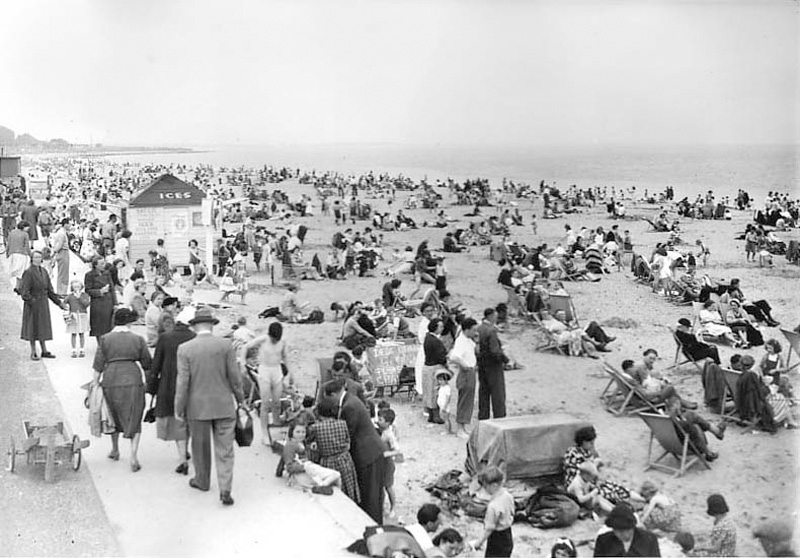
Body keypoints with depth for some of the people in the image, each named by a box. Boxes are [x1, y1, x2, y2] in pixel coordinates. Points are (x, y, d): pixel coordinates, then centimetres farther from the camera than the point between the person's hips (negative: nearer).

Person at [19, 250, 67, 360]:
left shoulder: (44, 271, 8)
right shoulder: (28, 272, -13)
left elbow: (49, 289, 12)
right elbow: (24, 290, -18)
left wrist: (59, 302, 9)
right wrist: (31, 300, -27)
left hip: (43, 303, 6)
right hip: (33, 303, -6)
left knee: (42, 327, 12)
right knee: (33, 327, 2)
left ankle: (44, 351, 19)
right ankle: (33, 352, 10)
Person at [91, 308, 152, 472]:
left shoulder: (104, 339, -1)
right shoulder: (138, 339, 0)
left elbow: (98, 366, -3)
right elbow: (147, 364, 5)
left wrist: (96, 384, 4)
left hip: (111, 381, 1)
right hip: (132, 381, -1)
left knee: (113, 416, 22)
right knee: (133, 420, 6)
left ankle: (115, 451, 37)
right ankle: (134, 457, -6)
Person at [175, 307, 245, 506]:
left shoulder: (185, 349, -8)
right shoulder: (225, 345, -7)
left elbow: (182, 382, -8)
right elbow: (234, 376, -4)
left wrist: (179, 409, 0)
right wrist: (240, 398, 10)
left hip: (198, 407, 0)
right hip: (224, 406, 0)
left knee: (200, 446, 19)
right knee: (224, 449, 5)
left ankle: (202, 481, 35)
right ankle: (225, 490, -3)